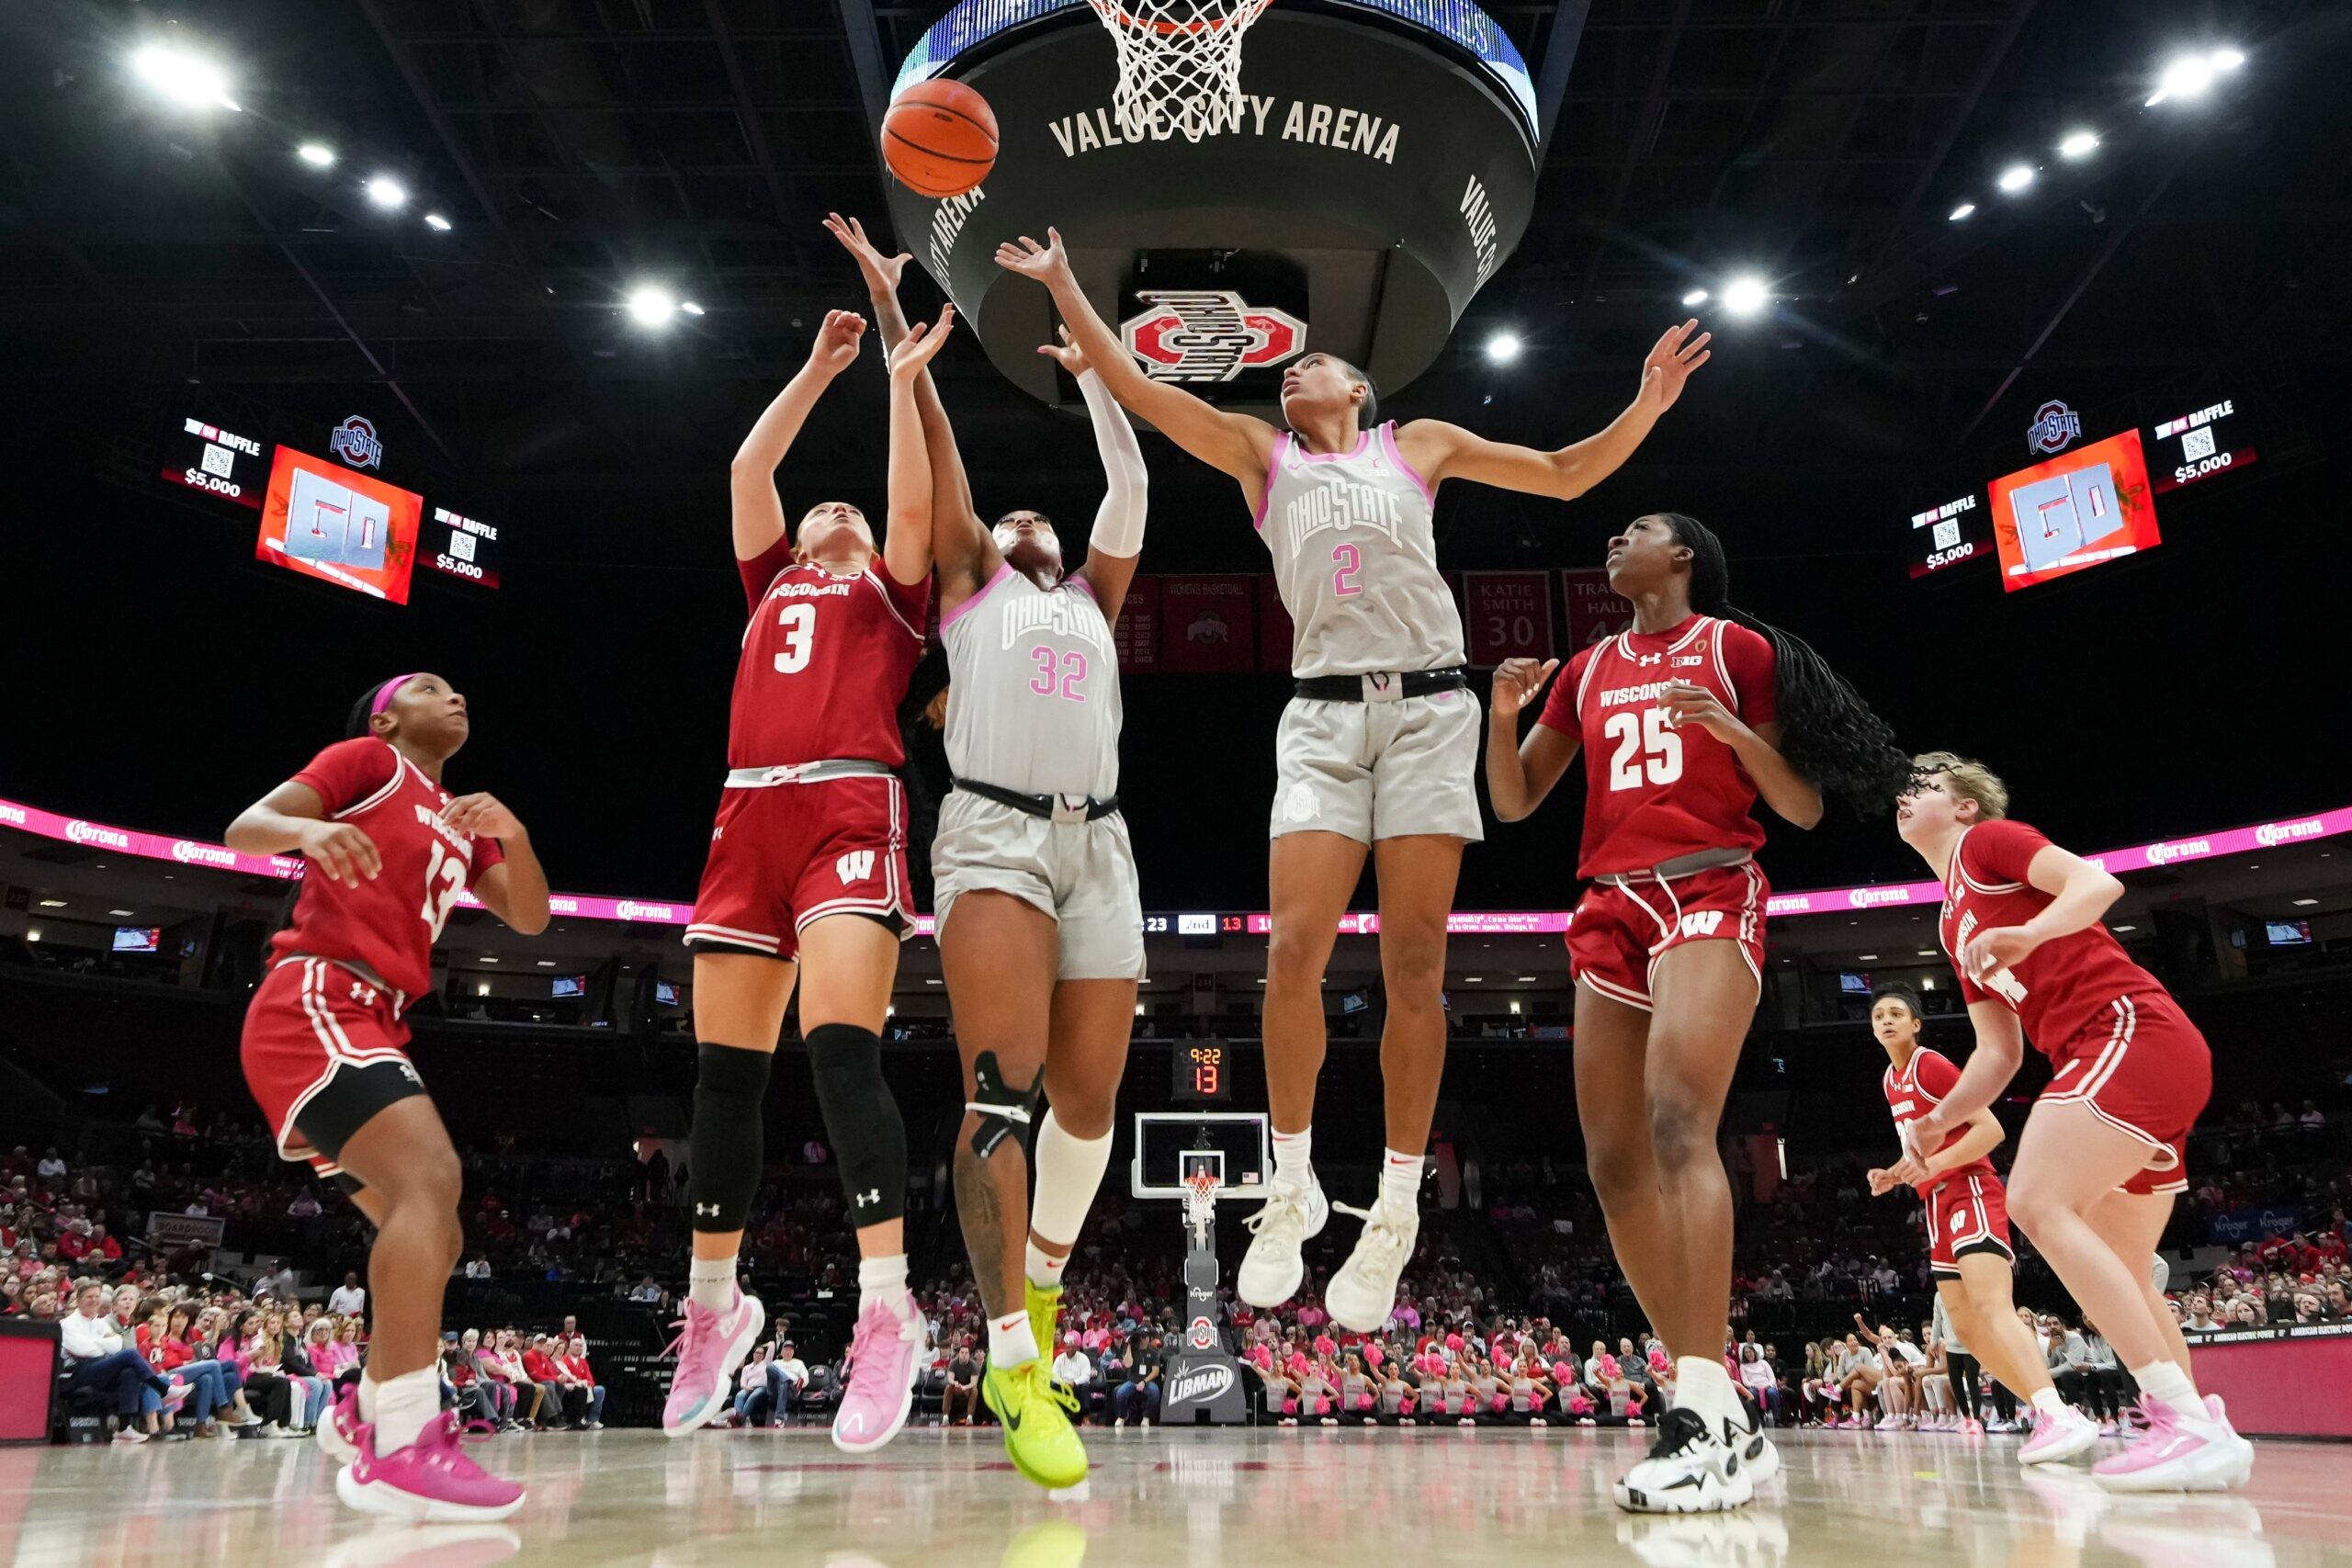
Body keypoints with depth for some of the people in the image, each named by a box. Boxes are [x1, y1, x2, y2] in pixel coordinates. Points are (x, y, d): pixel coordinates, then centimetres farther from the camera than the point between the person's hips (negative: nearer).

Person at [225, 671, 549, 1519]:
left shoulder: (460, 820, 24)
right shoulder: (368, 760, 4)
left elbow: (530, 918, 16)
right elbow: (243, 827, -6)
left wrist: (512, 834, -3)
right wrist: (308, 829, -29)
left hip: (371, 1025, 10)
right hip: (313, 1005, -10)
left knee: (435, 1237, 12)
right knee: (430, 1173, -30)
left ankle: (365, 1414, 28)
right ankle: (401, 1446, -37)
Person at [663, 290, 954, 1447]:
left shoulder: (891, 589, 21)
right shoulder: (770, 582, 29)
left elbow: (912, 503, 6)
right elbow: (748, 469, 24)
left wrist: (903, 381, 14)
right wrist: (820, 369, 28)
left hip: (850, 808, -4)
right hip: (751, 813, 4)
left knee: (841, 1049, -20)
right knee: (724, 1073, 3)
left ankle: (886, 1309, -19)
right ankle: (714, 1306, 15)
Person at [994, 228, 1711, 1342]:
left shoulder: (1419, 446, 16)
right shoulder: (1261, 454, 17)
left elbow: (1565, 476, 19)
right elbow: (1135, 388, 9)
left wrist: (1647, 406, 7)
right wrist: (1064, 287, 4)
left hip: (1427, 706, 0)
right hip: (1323, 715, 1)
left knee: (1413, 965, -5)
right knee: (1294, 952, -13)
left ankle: (1396, 1215, 3)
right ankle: (1292, 1189, 3)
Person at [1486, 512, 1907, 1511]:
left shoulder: (1738, 646, 6)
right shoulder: (1589, 669, 20)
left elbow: (1804, 807, 4)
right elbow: (1513, 802, 19)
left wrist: (1732, 729, -13)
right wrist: (1502, 713, 1)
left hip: (1709, 892, -6)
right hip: (1611, 907, 6)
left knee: (1678, 1124, -27)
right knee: (1613, 1161, -1)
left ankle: (1705, 1412, -30)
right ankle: (1718, 1410, 6)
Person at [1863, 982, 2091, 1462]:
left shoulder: (1931, 1065, -8)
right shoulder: (1890, 1080, 17)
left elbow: (1991, 1129, -14)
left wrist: (1935, 1163, -25)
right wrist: (1894, 1175, 11)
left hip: (1969, 1190, -10)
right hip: (1938, 1202, 10)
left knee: (1991, 1308, -27)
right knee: (1966, 1326, 6)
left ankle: (2059, 1416, -39)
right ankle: (2048, 1412, 8)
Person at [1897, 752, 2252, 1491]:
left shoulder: (1988, 839, 5)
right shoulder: (1954, 926, 27)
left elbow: (2098, 881, -11)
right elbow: (2000, 1050, 23)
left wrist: (2029, 934, -28)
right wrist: (1942, 1118, 10)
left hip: (2134, 1030, -10)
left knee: (2041, 1202, -23)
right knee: (2121, 1275, 12)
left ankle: (2192, 1423, -25)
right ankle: (2199, 1423, 16)